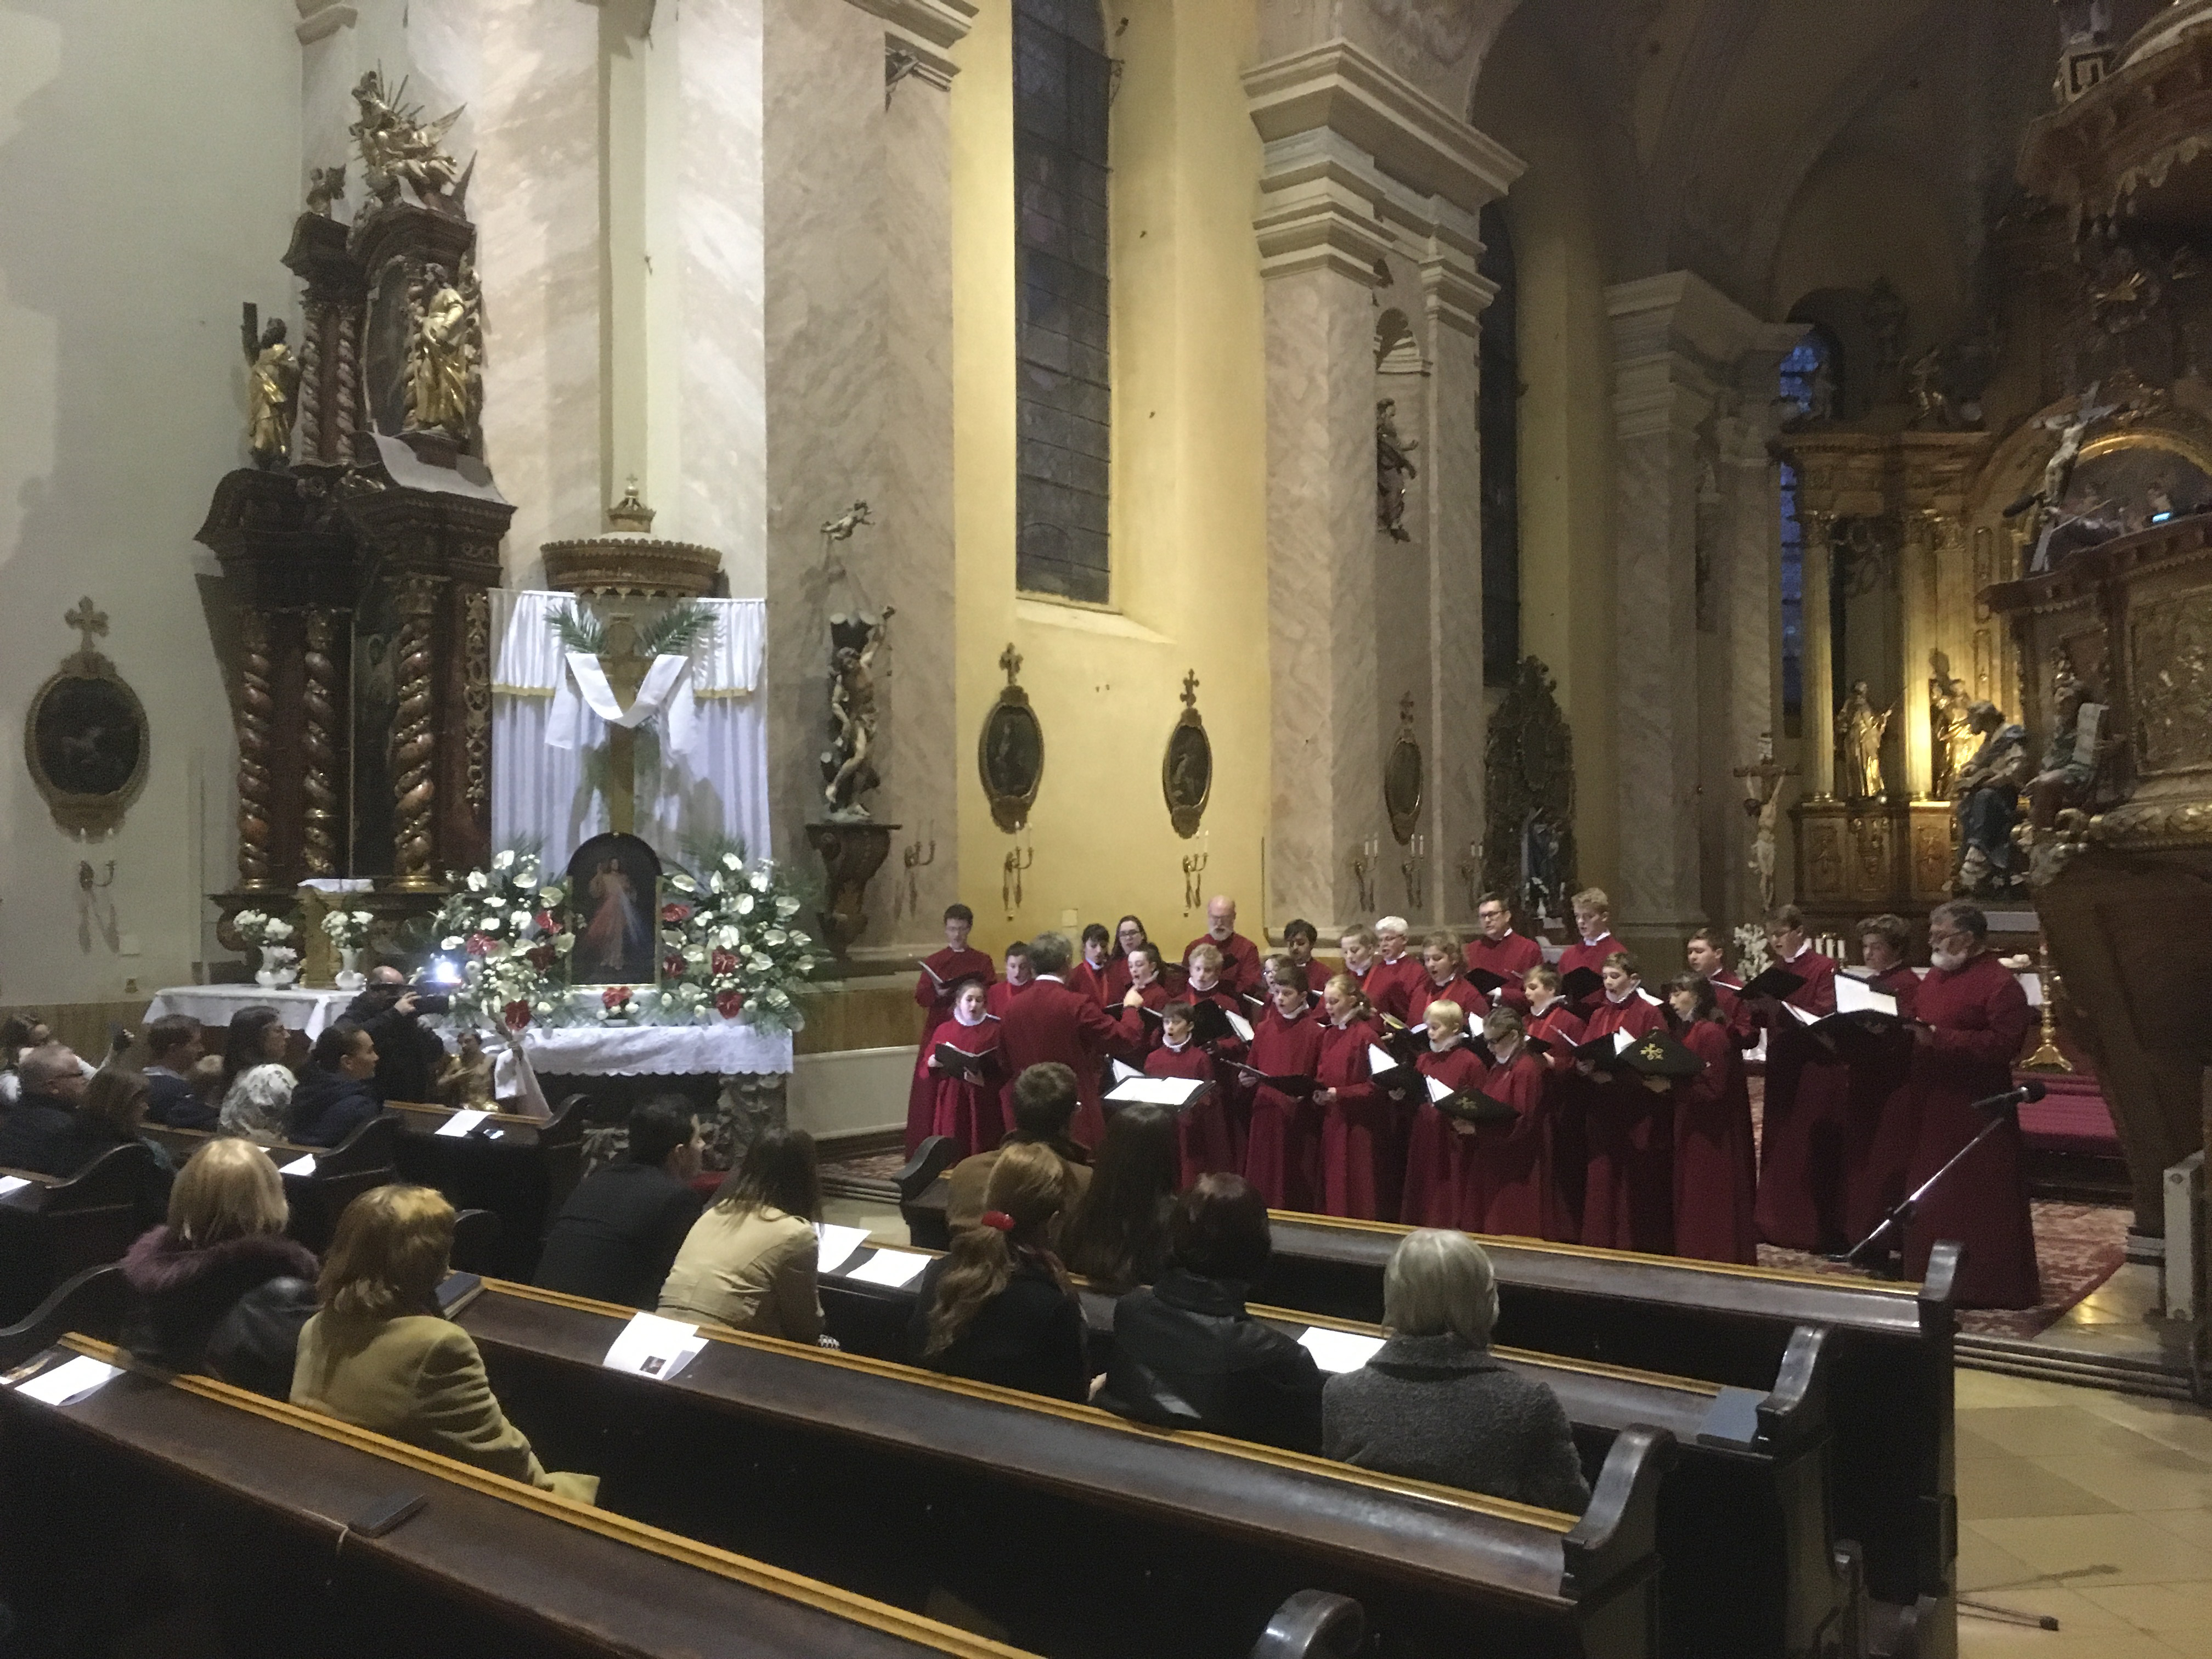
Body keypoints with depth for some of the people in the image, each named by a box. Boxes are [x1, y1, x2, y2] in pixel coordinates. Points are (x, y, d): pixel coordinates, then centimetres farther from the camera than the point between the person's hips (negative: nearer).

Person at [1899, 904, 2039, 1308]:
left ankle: (1986, 1286, 9)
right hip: (1931, 1107, 9)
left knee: (1978, 1200, -1)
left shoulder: (2000, 983, -13)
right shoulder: (1934, 978, 14)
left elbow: (2004, 1045, -22)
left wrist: (1937, 1039, -26)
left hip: (1977, 1111, -8)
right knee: (1931, 1197, 13)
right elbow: (1915, 1025, 21)